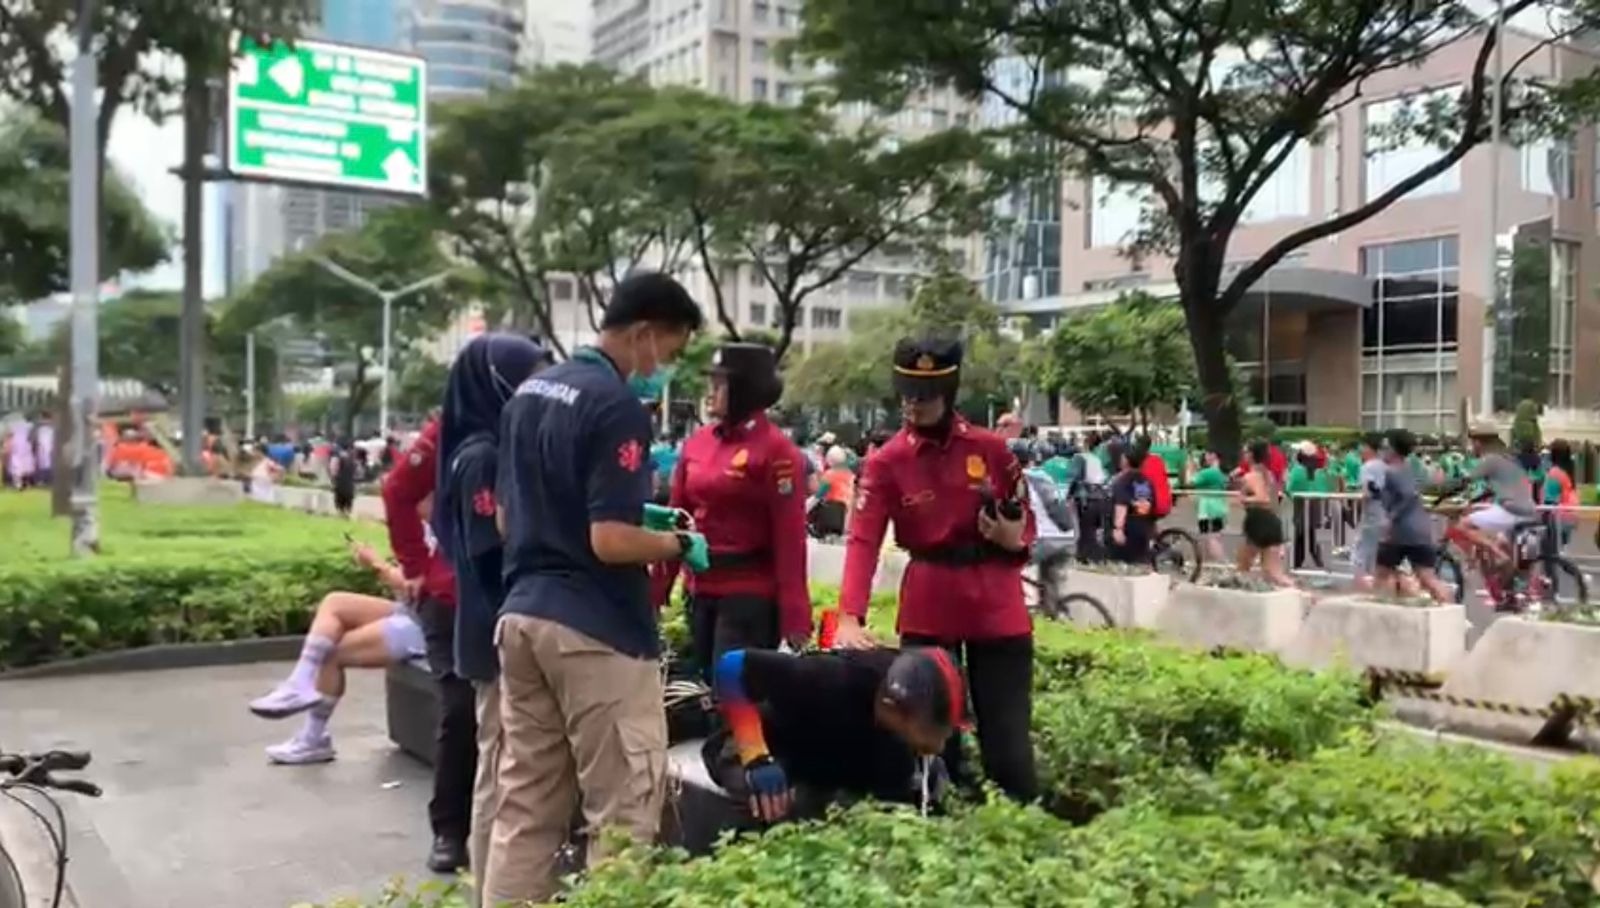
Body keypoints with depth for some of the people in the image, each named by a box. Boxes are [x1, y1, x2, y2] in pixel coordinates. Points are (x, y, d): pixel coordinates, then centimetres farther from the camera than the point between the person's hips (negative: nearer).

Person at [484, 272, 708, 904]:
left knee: (525, 807, 14)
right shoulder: (617, 407, -15)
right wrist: (682, 546, -3)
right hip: (595, 628, -8)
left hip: (523, 614, 9)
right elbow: (611, 541, -22)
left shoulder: (528, 392, 12)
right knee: (621, 813, 3)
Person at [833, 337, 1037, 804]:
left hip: (998, 607, 0)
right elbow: (862, 541, -16)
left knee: (1008, 740, 4)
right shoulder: (885, 462, -5)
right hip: (927, 611, 0)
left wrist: (1014, 540, -15)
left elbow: (1025, 519, 9)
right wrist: (850, 616, -30)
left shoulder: (991, 448, -1)